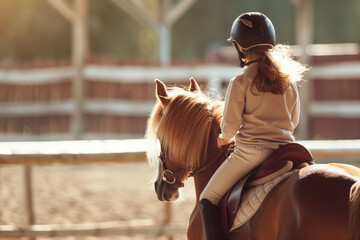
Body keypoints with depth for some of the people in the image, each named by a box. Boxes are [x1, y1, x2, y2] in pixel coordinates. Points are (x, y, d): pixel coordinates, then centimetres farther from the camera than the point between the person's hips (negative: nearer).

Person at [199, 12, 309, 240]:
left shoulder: (241, 82, -9)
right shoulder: (289, 81, 8)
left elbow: (230, 125, -7)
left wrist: (225, 138, 15)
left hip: (251, 152, -6)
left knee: (208, 199, 7)